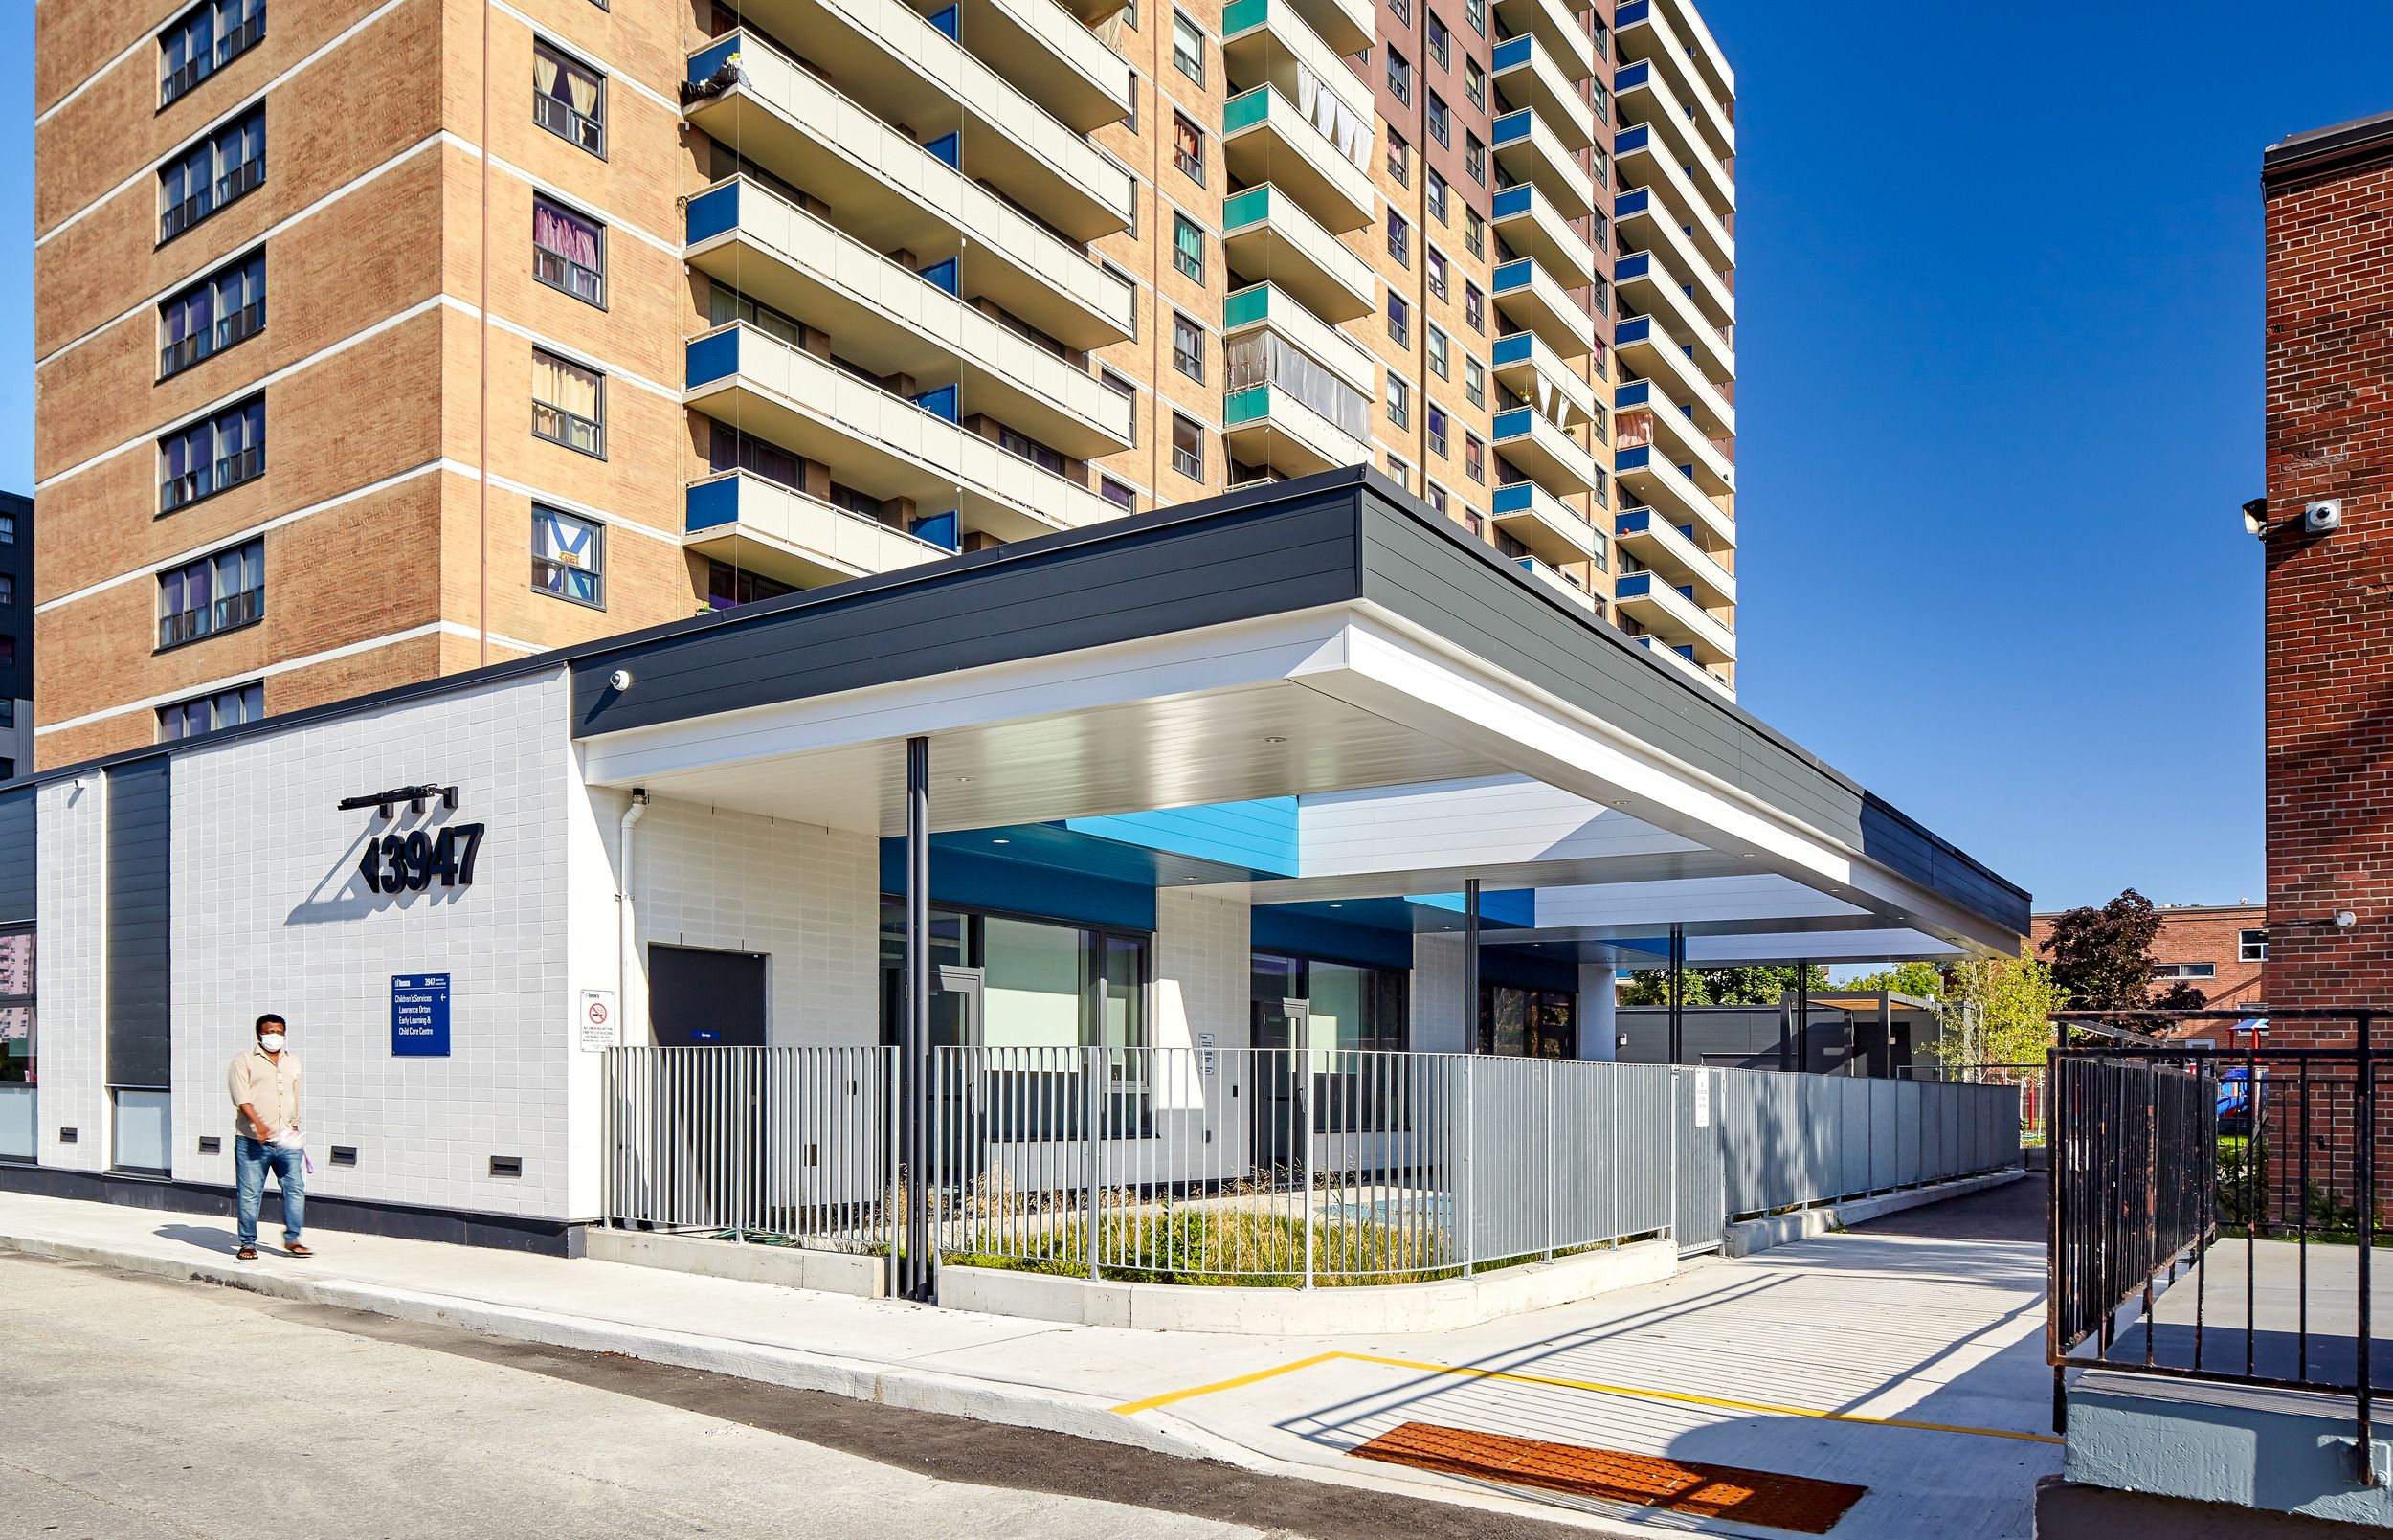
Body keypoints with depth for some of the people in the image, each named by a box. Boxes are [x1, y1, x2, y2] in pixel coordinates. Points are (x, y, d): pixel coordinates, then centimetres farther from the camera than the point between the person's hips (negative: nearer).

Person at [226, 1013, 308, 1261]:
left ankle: (291, 1240, 8)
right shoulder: (244, 1061, 1)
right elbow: (241, 1098, -10)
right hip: (252, 1140, -4)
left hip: (286, 1140, 4)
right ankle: (248, 1243, 12)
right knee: (249, 1194, 1)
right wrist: (258, 1124, -23)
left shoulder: (293, 1061, 18)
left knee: (296, 1188, -1)